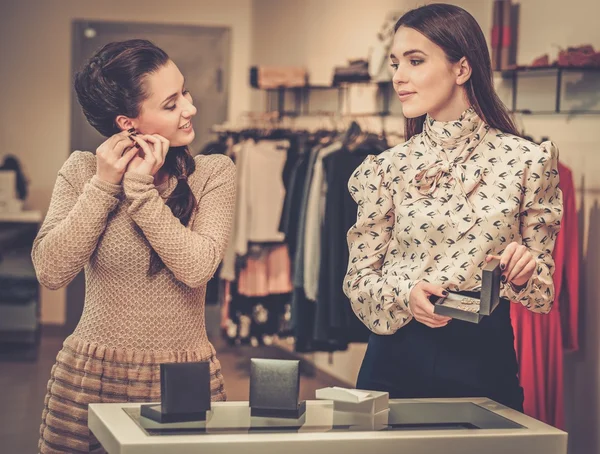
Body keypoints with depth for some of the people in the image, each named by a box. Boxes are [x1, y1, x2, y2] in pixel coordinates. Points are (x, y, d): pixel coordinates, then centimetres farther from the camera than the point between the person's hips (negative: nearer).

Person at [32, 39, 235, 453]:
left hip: (185, 382, 0)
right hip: (89, 378, 1)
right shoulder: (82, 171, 0)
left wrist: (141, 191, -15)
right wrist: (104, 186, -11)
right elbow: (51, 271, -10)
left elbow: (197, 268, -16)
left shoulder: (214, 172, -3)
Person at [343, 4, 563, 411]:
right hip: (397, 357, 1)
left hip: (485, 358, -1)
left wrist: (524, 271, -18)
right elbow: (359, 279, 3)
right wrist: (405, 295, -17)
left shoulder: (526, 161, -3)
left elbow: (544, 289, 4)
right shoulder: (388, 168, 1)